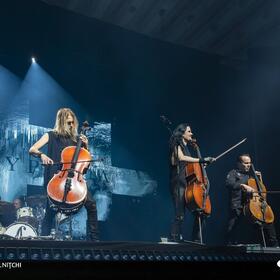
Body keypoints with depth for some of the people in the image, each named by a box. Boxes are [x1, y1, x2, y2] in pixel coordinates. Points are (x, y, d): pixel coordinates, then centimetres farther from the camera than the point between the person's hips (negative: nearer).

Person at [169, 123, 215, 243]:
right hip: (179, 183, -8)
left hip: (189, 182, 8)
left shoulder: (186, 147, 23)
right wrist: (201, 160, -24)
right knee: (180, 215, -13)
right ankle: (174, 239, -8)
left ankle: (196, 239, 10)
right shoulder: (177, 144, 0)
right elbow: (181, 157, -20)